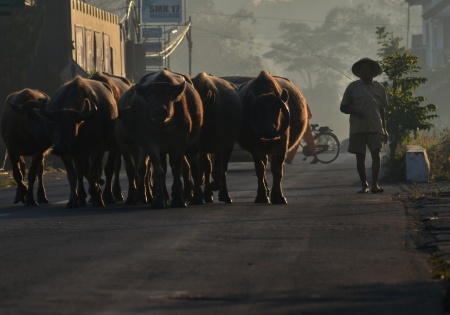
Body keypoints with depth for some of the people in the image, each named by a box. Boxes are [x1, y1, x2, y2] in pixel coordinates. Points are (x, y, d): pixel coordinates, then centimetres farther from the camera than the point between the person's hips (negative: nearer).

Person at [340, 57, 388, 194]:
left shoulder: (379, 88, 12)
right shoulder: (353, 87, 7)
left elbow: (382, 110, 17)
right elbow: (343, 107, 9)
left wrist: (384, 130, 15)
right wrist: (354, 111, -12)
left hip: (375, 127, 0)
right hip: (357, 128, 0)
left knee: (376, 153, -15)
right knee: (360, 157, 3)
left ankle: (375, 185, -18)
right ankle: (364, 185, 13)